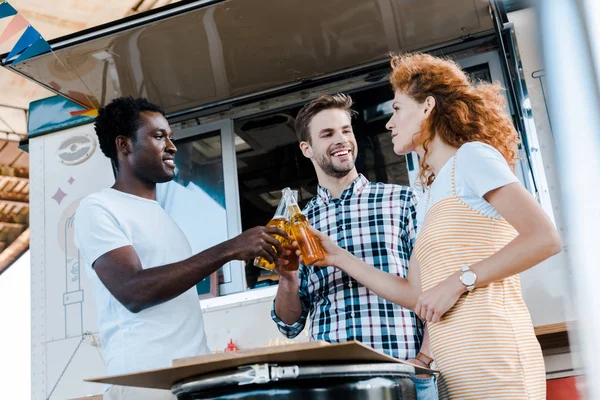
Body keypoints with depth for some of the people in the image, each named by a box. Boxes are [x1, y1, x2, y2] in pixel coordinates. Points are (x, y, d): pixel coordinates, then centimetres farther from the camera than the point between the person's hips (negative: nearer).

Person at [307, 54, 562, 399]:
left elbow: (545, 239, -12)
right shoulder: (430, 198, 21)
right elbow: (415, 294, 18)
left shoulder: (472, 155, -1)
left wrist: (460, 280, -15)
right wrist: (339, 258, 18)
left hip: (493, 357, -8)